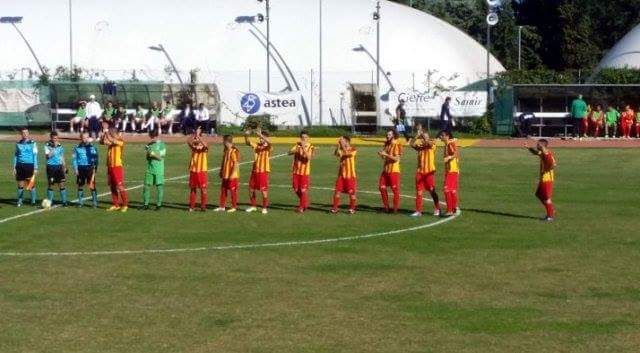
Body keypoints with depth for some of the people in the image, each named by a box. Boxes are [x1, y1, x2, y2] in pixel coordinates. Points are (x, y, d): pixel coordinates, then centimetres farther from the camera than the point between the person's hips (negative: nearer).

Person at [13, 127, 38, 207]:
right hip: (20, 166, 3)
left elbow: (35, 155, 1)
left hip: (30, 165, -2)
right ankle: (19, 201, 12)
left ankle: (33, 201, 6)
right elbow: (15, 156, 15)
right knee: (20, 185, 4)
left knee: (31, 184, -3)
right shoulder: (18, 144, 9)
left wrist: (35, 168, -4)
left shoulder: (32, 143, 1)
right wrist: (14, 167, 10)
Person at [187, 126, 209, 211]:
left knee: (203, 189, -2)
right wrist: (194, 134, -20)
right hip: (193, 171, 3)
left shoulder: (204, 149, -2)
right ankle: (191, 206, 15)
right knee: (192, 189, 8)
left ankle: (203, 206, 3)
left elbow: (205, 145, -25)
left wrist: (199, 136, -27)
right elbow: (188, 142, -12)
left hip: (202, 171, -3)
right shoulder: (193, 148, 6)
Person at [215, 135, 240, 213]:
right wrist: (221, 172, 18)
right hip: (225, 175, 9)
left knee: (232, 191, 0)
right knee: (223, 190, 12)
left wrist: (232, 174, -21)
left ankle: (234, 207, 10)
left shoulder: (234, 151, -17)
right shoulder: (225, 150, 10)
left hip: (232, 176, -9)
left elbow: (236, 164, -19)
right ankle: (222, 206, 19)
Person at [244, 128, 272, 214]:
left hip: (264, 171, -6)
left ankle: (264, 208, 8)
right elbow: (248, 143, 3)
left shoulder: (268, 147, -7)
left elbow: (269, 142, -28)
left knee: (264, 190, -3)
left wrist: (260, 134, -38)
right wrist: (246, 136, -17)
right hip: (254, 170, 6)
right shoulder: (256, 146, 9)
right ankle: (253, 206, 25)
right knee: (251, 189, 10)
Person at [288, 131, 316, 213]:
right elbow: (290, 153, -10)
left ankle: (301, 207, 9)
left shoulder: (311, 147, -6)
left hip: (305, 171, -3)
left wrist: (304, 148, -31)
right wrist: (296, 150, -29)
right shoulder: (297, 145, 2)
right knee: (296, 189, 9)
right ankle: (306, 202, 31)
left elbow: (309, 157, -22)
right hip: (296, 170, 3)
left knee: (303, 190, -2)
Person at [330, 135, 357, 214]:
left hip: (350, 175, -4)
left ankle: (352, 208, 12)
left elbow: (347, 154, -26)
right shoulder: (341, 149, 6)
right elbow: (336, 154, -14)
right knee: (337, 191, 0)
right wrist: (338, 145, -21)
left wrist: (343, 145, -23)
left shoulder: (353, 150, -6)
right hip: (341, 175, 4)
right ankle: (335, 208, 8)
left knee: (351, 192, 0)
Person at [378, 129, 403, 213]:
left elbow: (396, 158, -17)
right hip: (385, 170, 7)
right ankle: (386, 207, 15)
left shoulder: (398, 145, -9)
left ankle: (395, 208, 5)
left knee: (395, 190, -2)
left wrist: (386, 154, -21)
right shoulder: (387, 144, 12)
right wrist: (381, 154, -5)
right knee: (382, 187, 5)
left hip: (394, 170, -7)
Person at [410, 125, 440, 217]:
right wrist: (418, 134, -12)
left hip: (429, 172, -4)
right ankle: (418, 211, 7)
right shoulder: (420, 146, 9)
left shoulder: (432, 145, -2)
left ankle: (437, 209, 14)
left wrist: (422, 133, -18)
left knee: (432, 191, 1)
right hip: (420, 172, 4)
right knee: (418, 192, 3)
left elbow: (429, 143, -24)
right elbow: (412, 144, -9)